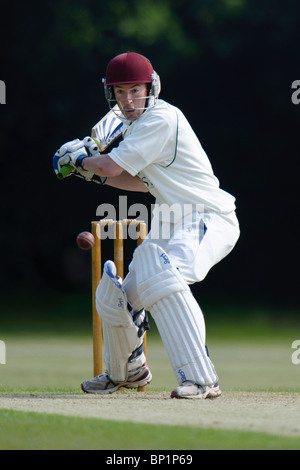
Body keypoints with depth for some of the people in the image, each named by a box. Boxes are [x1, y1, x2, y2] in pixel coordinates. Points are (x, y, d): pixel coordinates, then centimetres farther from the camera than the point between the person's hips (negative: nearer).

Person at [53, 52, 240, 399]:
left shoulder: (162, 119, -18)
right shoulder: (136, 123, 13)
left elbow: (111, 165, -19)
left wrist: (79, 159, 1)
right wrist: (94, 171, 15)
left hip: (207, 221, -10)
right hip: (170, 225, 10)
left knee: (161, 275, -36)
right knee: (114, 297, 10)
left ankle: (201, 378, -39)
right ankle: (128, 370, 40)